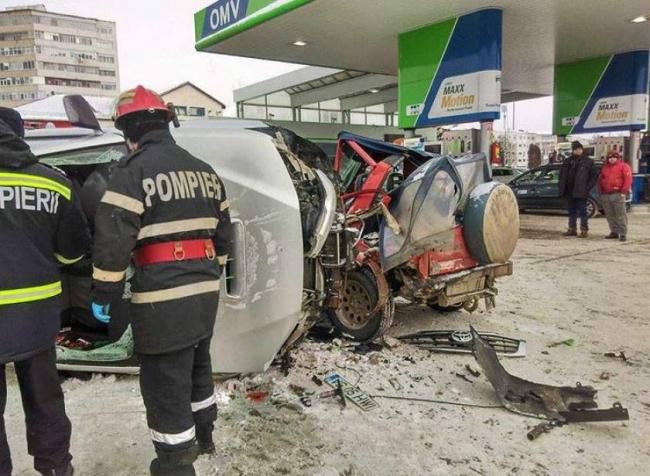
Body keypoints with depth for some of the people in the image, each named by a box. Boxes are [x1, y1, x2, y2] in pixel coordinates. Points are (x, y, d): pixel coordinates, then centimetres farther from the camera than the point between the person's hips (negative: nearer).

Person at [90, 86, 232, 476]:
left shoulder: (133, 170, -11)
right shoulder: (204, 171, 12)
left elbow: (113, 239, -16)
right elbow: (223, 232, 16)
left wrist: (103, 294, -6)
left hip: (162, 298, -8)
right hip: (204, 291, 8)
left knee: (165, 384, 5)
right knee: (198, 365, 25)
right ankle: (203, 436, 43)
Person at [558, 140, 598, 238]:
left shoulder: (588, 162, -1)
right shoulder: (568, 161, 11)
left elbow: (594, 175, 0)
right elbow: (562, 175, 16)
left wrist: (588, 187, -9)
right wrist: (562, 188, 6)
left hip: (581, 192, -5)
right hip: (569, 192, 5)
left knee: (582, 212, -2)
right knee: (572, 212, 12)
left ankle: (584, 230, 2)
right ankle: (572, 229, 20)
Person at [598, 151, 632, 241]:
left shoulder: (623, 166, 3)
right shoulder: (604, 167, 19)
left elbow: (628, 179, -6)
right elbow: (600, 180, 21)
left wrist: (623, 192, -13)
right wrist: (601, 192, 11)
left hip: (618, 195, -6)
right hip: (605, 195, 6)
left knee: (620, 215, -7)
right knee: (610, 215, 8)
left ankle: (623, 233, -6)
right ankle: (614, 232, 15)